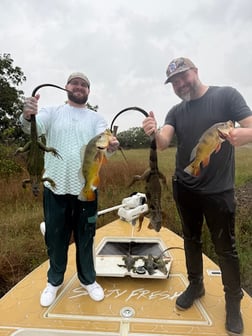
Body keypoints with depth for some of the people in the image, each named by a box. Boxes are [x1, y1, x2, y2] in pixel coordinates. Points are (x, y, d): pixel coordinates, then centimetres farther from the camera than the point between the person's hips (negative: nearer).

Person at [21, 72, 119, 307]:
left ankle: (88, 280, 37)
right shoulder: (52, 112, 3)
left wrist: (110, 146, -35)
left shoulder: (96, 118, 5)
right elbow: (32, 128, -15)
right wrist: (26, 116, -39)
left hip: (85, 189, 1)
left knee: (85, 238, 15)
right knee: (55, 238, 15)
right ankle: (54, 281, 39)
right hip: (55, 187, 0)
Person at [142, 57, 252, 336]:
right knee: (191, 239, 18)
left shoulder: (226, 95, -5)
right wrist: (153, 132, -33)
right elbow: (163, 143, -11)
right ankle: (195, 284, 41)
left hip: (218, 189, -3)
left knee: (225, 247, 9)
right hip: (184, 188, 4)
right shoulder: (176, 112, 4)